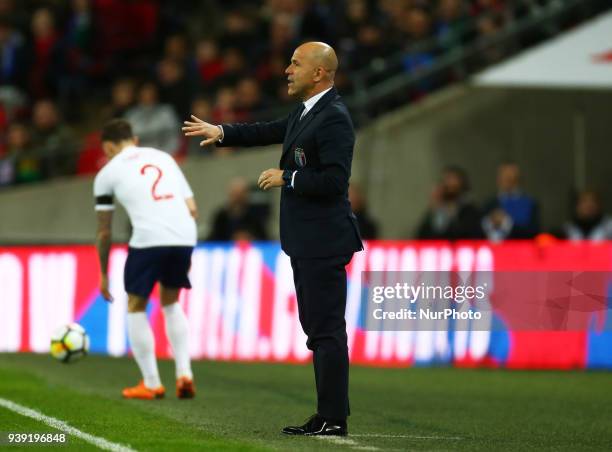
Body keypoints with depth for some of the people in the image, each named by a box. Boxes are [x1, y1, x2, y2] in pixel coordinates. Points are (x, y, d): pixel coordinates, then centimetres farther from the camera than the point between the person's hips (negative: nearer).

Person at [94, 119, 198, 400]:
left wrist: (104, 275, 28)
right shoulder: (162, 157, 25)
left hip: (148, 239, -4)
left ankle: (151, 384, 12)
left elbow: (104, 233, 18)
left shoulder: (108, 173, 15)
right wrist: (185, 256, 26)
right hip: (184, 238, 4)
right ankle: (184, 374, 11)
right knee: (170, 303, 25)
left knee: (135, 307, 15)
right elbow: (193, 210, 18)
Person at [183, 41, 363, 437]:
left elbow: (334, 179, -24)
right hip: (307, 241, 11)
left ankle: (333, 419, -5)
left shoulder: (334, 118, -17)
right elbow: (272, 132, 25)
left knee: (327, 329, -8)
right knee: (318, 327, 13)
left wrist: (287, 178, -16)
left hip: (324, 241, -11)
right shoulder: (307, 111, 13)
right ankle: (330, 414, 19)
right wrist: (221, 133, 19)